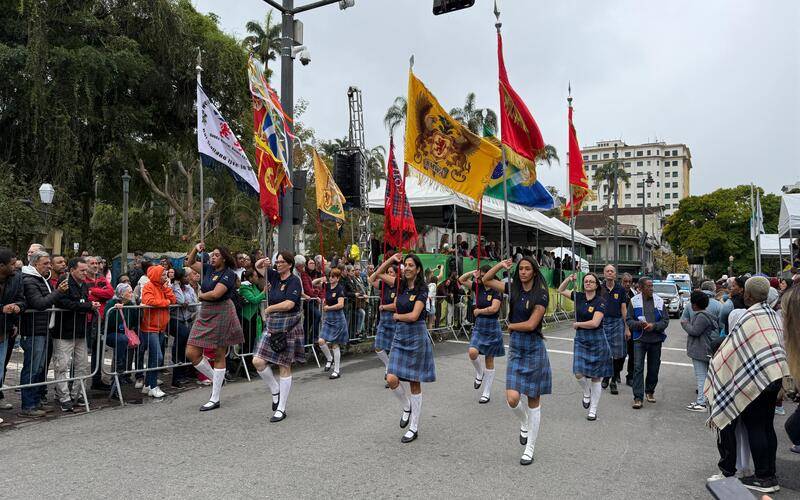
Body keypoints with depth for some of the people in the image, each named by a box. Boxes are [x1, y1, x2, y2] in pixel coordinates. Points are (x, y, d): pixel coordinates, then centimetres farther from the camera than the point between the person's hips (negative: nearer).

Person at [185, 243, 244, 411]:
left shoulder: (228, 274, -11)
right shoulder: (209, 269, 9)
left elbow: (215, 294, -22)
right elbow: (190, 263, 22)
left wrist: (201, 295, -4)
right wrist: (196, 249, 6)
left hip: (221, 314, -7)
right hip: (205, 314, 7)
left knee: (219, 356, 2)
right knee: (191, 353, 1)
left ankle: (215, 399, 9)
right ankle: (216, 379, 23)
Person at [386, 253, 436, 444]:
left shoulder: (421, 290, -9)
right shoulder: (402, 287, 9)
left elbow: (414, 315, -17)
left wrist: (396, 316, -2)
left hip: (416, 336, -5)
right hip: (399, 335, 5)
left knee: (414, 382, 3)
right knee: (392, 379, -9)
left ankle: (414, 428, 14)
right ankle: (407, 406, 22)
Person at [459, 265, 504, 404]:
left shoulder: (497, 291, -12)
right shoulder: (479, 287, 3)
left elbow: (494, 309, -25)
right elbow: (461, 280, 8)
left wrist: (478, 311, -11)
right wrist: (474, 273, -4)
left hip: (492, 327, -4)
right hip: (478, 326, 4)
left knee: (489, 361, 5)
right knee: (472, 352, -20)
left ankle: (487, 393, 16)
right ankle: (479, 373, 13)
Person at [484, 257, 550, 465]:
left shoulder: (541, 295, -10)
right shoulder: (513, 289, 4)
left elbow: (531, 324, -17)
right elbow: (486, 280, 10)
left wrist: (510, 325, -2)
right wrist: (501, 265, -1)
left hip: (534, 348, -3)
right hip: (515, 348, 4)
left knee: (533, 401, 5)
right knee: (512, 399, -8)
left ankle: (529, 449, 17)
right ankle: (524, 424, 27)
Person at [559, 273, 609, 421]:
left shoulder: (601, 301, -12)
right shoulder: (579, 297, 3)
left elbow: (594, 323, -21)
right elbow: (561, 290, 15)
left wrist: (577, 324, -8)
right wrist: (568, 279, -1)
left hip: (597, 340, -4)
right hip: (580, 339, 4)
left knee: (596, 376, 5)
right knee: (578, 373, -8)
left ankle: (593, 410, 16)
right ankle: (587, 392, 26)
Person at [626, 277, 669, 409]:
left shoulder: (659, 301, 3)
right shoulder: (634, 301, 0)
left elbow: (665, 321, 3)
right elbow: (629, 320, 2)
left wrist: (654, 325, -15)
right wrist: (639, 324, -17)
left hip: (656, 339, 2)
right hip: (639, 339, -2)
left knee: (654, 368, 12)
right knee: (638, 367, -8)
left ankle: (650, 391, 32)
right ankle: (638, 397, -6)